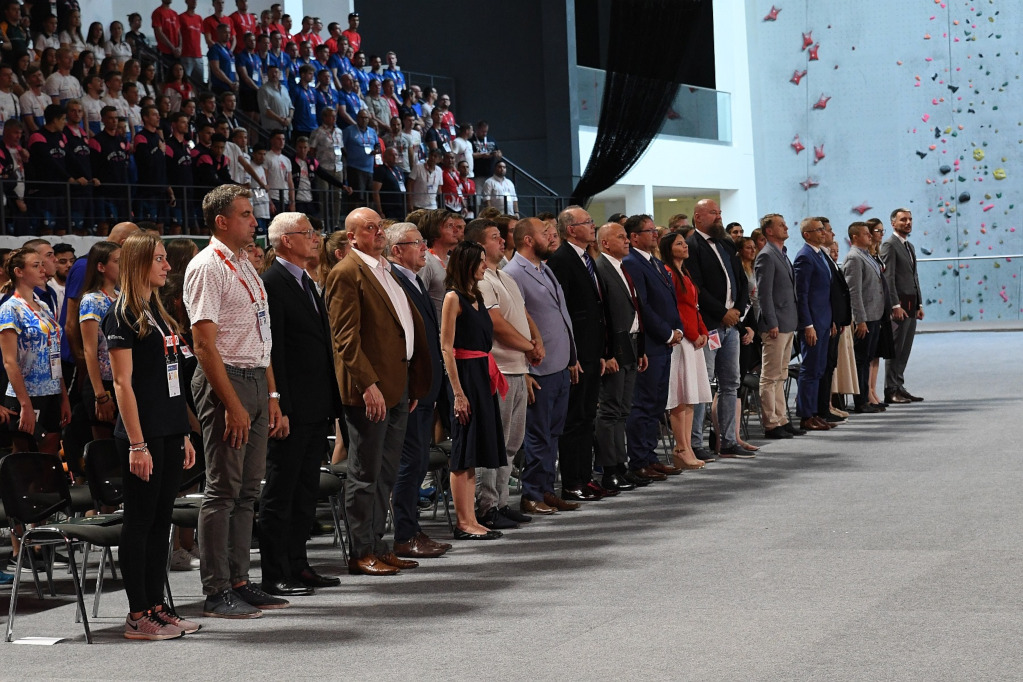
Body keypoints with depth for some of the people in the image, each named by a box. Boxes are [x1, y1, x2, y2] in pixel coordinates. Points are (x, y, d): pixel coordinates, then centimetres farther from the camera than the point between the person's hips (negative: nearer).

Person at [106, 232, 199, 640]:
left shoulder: (158, 312, 16)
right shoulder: (123, 315, -9)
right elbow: (123, 383, -14)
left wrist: (184, 434, 16)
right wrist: (136, 445, -18)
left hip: (169, 434, 8)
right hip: (143, 437, -8)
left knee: (161, 521, 10)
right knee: (139, 522, -3)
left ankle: (156, 607, 15)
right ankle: (137, 616, 1)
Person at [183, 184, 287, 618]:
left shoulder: (246, 266, 18)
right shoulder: (208, 267, -10)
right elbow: (205, 343, -16)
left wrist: (272, 397, 16)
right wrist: (232, 404, -20)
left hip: (256, 381, 9)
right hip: (225, 382, -9)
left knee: (248, 489, 11)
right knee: (224, 489, -6)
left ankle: (238, 582, 17)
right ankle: (216, 593, -2)